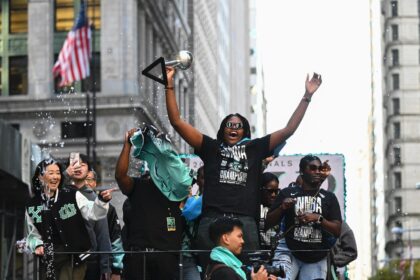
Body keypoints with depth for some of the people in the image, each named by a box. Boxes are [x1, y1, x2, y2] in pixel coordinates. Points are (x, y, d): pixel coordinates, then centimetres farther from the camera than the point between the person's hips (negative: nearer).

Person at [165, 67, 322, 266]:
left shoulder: (254, 149, 20)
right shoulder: (211, 147, 18)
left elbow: (289, 130, 18)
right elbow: (177, 122, 14)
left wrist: (307, 96, 15)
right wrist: (169, 85, 8)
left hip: (245, 222, 1)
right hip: (212, 220, -1)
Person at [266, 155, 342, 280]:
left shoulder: (329, 197, 6)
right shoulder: (287, 193, 3)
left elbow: (337, 231, 0)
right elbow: (268, 223, 6)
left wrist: (318, 218, -16)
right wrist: (281, 208, -13)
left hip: (317, 260, 1)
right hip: (290, 253, -1)